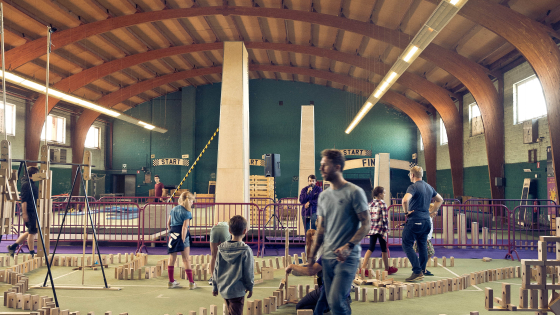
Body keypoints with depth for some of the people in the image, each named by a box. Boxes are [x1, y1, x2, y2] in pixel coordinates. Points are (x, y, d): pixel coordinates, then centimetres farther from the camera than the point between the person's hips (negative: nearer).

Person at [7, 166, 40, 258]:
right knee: (32, 232, -4)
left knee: (31, 232, 15)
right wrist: (24, 213, -22)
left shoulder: (31, 183, 16)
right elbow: (24, 200, -19)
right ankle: (32, 253, 4)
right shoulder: (26, 184, -13)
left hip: (33, 212, 10)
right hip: (29, 212, -10)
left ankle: (12, 246, 22)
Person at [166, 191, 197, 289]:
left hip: (172, 234, 6)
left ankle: (171, 282, 18)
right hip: (181, 235, -6)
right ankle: (191, 283, 4)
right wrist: (183, 240, -14)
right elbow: (184, 227, -15)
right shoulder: (186, 213, -10)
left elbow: (168, 223, 13)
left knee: (172, 258, 11)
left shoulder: (173, 209, 10)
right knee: (186, 259, 0)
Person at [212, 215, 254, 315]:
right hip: (237, 291, -6)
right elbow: (249, 272, -9)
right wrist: (250, 287, 6)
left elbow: (216, 270, 5)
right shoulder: (246, 251, -16)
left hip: (223, 289, 6)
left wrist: (215, 287, 16)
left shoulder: (221, 249, -2)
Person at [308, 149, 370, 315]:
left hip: (347, 258, -6)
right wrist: (312, 254, 11)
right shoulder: (324, 195, 12)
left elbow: (366, 224, -9)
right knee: (332, 301, 10)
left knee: (336, 301, -16)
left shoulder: (354, 192, -7)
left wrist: (349, 246, -21)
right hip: (327, 257, 7)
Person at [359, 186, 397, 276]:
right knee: (384, 249, 8)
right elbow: (385, 218, -14)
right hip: (381, 229, -5)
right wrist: (387, 230, -7)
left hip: (372, 229, 6)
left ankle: (363, 267, -5)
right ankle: (387, 269, 21)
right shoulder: (382, 204, -11)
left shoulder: (371, 203, 7)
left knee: (371, 248, 7)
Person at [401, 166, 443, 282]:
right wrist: (433, 211, 23)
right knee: (422, 245, 14)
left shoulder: (413, 187, -12)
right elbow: (440, 199, 27)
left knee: (407, 245, -3)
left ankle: (417, 271, -11)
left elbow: (405, 200, -30)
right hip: (426, 221, 8)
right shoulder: (429, 187, 13)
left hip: (414, 220, -8)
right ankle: (422, 271, 17)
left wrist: (406, 212, -15)